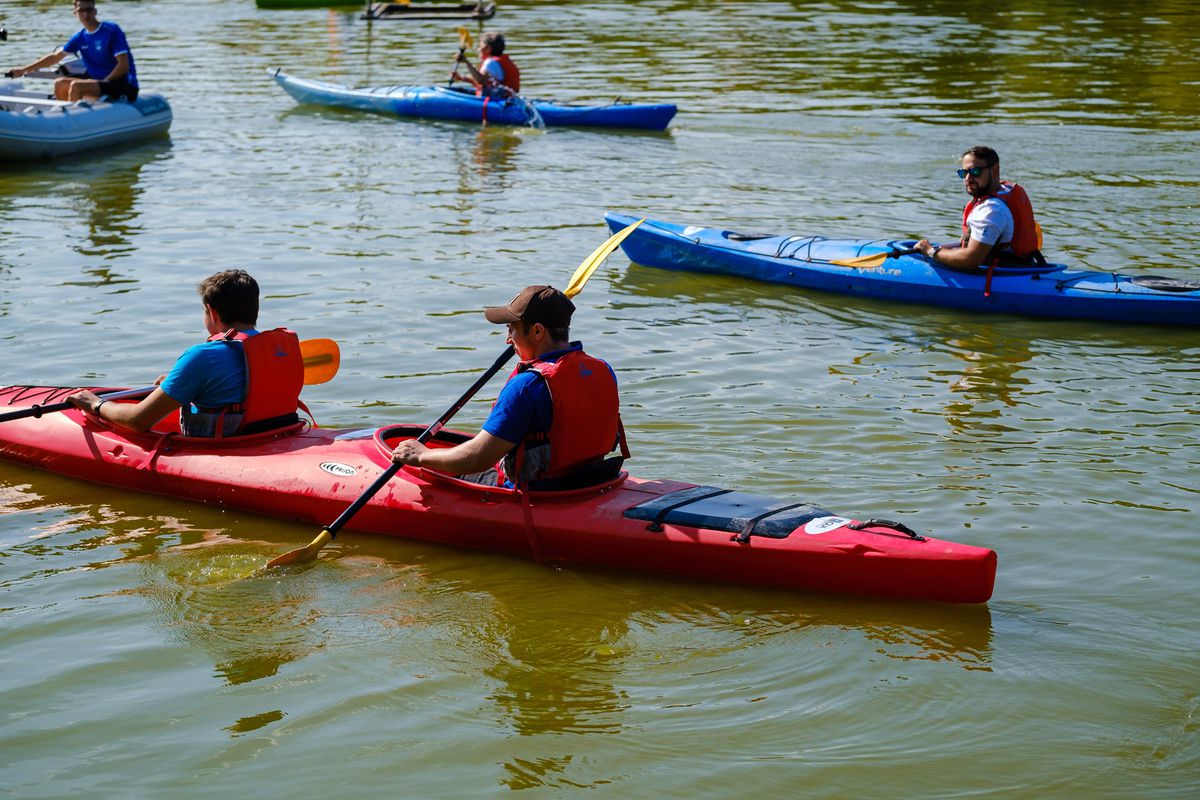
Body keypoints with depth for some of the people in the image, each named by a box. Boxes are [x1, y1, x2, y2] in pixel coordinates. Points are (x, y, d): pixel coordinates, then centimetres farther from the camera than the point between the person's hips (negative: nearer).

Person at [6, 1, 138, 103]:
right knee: (60, 84, 7)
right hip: (103, 83, 8)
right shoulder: (80, 38, 9)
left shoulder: (112, 30, -11)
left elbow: (124, 65, -17)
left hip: (125, 87, -8)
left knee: (76, 86, -24)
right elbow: (55, 57, 17)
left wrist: (103, 83, -18)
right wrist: (24, 70, 16)